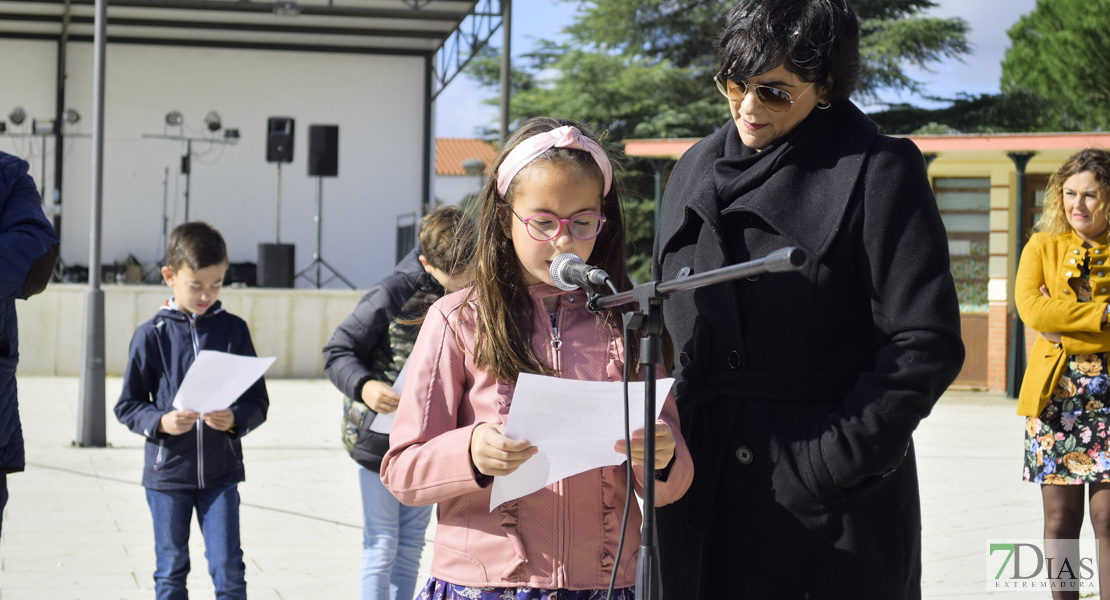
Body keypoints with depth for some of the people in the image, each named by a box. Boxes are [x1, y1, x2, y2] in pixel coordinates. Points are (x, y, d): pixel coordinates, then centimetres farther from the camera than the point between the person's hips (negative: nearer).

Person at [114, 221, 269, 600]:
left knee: (228, 569, -2)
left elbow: (258, 401, 3)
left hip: (221, 473, 1)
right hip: (167, 471, 0)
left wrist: (235, 420, -18)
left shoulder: (233, 330, 2)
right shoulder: (152, 335, -2)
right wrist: (160, 422, -18)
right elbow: (128, 405, 1)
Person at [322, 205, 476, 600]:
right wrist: (364, 387, -29)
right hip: (379, 436, -5)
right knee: (382, 546, -1)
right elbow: (338, 352, -11)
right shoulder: (394, 294, -16)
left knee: (412, 545, 12)